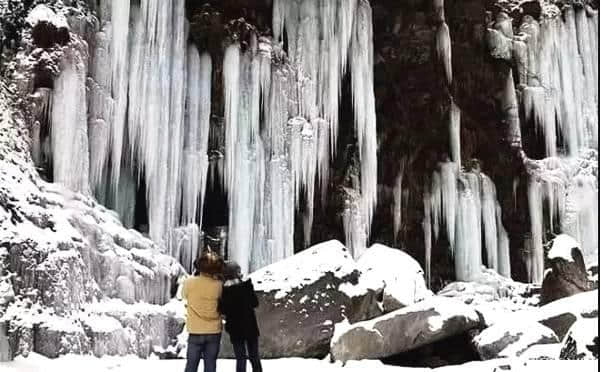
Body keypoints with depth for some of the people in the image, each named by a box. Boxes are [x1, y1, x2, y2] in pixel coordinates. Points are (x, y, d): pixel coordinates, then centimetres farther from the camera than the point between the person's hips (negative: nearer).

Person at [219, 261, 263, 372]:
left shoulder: (223, 291, -12)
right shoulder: (246, 286, -9)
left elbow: (222, 310, -10)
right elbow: (255, 303, 0)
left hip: (235, 329, -1)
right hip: (251, 327, 1)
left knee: (240, 359, 5)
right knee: (254, 357, 14)